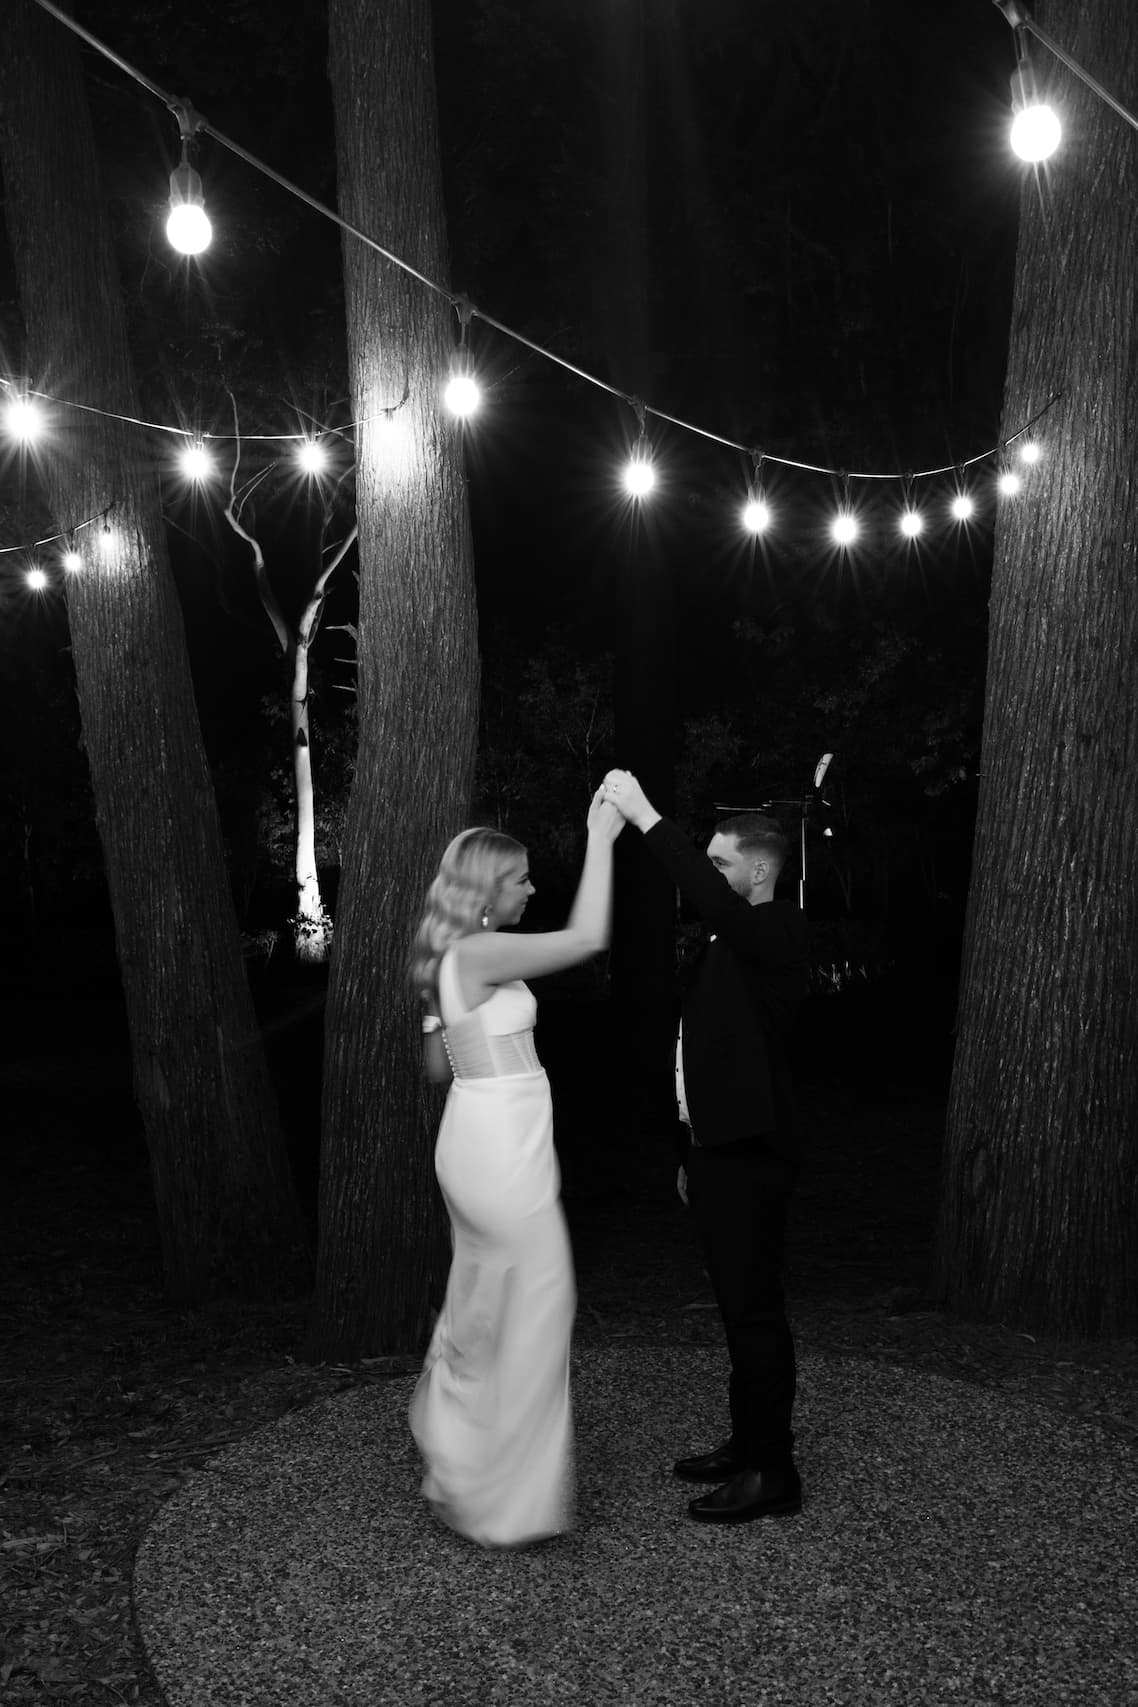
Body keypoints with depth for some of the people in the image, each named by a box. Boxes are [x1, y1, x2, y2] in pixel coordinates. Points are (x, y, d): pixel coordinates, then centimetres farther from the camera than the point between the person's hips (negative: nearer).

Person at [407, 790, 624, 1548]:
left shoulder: (453, 959, 10)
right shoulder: (479, 953, -19)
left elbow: (439, 1066, 17)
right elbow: (588, 937, -25)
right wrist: (600, 838, -19)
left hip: (476, 1144, 10)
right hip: (505, 1155, -10)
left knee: (482, 1311, 22)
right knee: (526, 1322, 2)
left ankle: (457, 1468, 38)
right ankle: (510, 1503, 15)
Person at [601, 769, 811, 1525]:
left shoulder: (779, 932, -14)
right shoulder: (729, 944, 14)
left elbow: (714, 902, -37)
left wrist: (648, 818, -34)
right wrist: (694, 1152, 21)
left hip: (752, 1157, -9)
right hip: (720, 1151, 9)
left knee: (757, 1311, -1)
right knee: (741, 1309, 18)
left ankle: (773, 1472, 9)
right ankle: (748, 1443, 30)